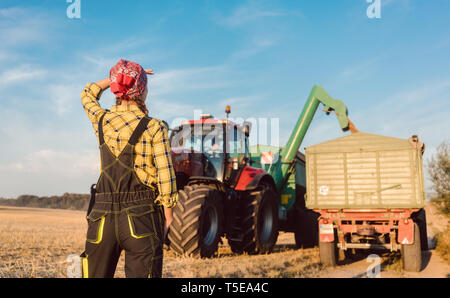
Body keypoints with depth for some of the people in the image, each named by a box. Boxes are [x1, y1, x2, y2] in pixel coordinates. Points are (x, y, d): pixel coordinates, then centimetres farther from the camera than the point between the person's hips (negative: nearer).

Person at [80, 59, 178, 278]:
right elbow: (165, 175, -8)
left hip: (103, 214, 4)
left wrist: (117, 77, 25)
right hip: (142, 216, -3)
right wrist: (168, 217, 0)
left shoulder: (101, 120, 5)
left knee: (97, 274, 13)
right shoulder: (154, 128, -7)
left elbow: (87, 94, 28)